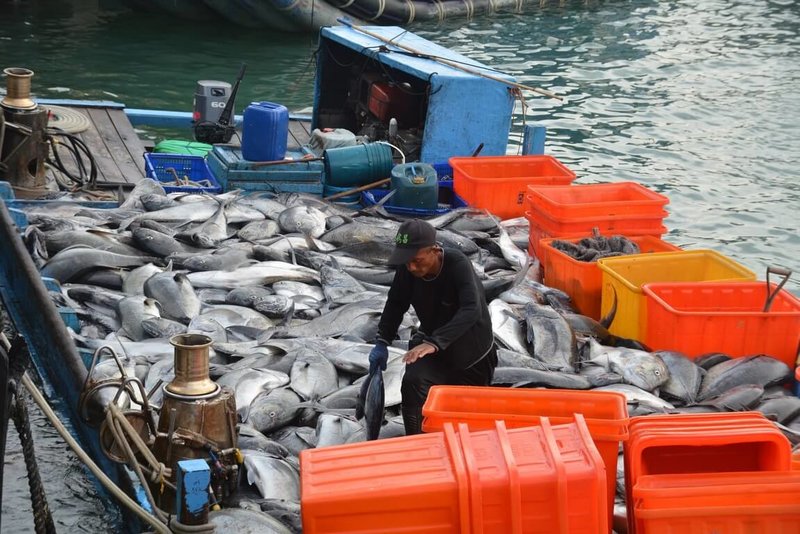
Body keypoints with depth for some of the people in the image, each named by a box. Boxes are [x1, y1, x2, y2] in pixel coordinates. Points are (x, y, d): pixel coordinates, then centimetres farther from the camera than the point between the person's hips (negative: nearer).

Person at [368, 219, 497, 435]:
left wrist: (434, 343, -54)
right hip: (433, 346, 2)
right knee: (413, 382, -27)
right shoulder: (407, 270, -17)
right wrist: (382, 342, -10)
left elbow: (471, 310, -43)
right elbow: (396, 304, 2)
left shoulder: (457, 264, -31)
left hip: (472, 351, -2)